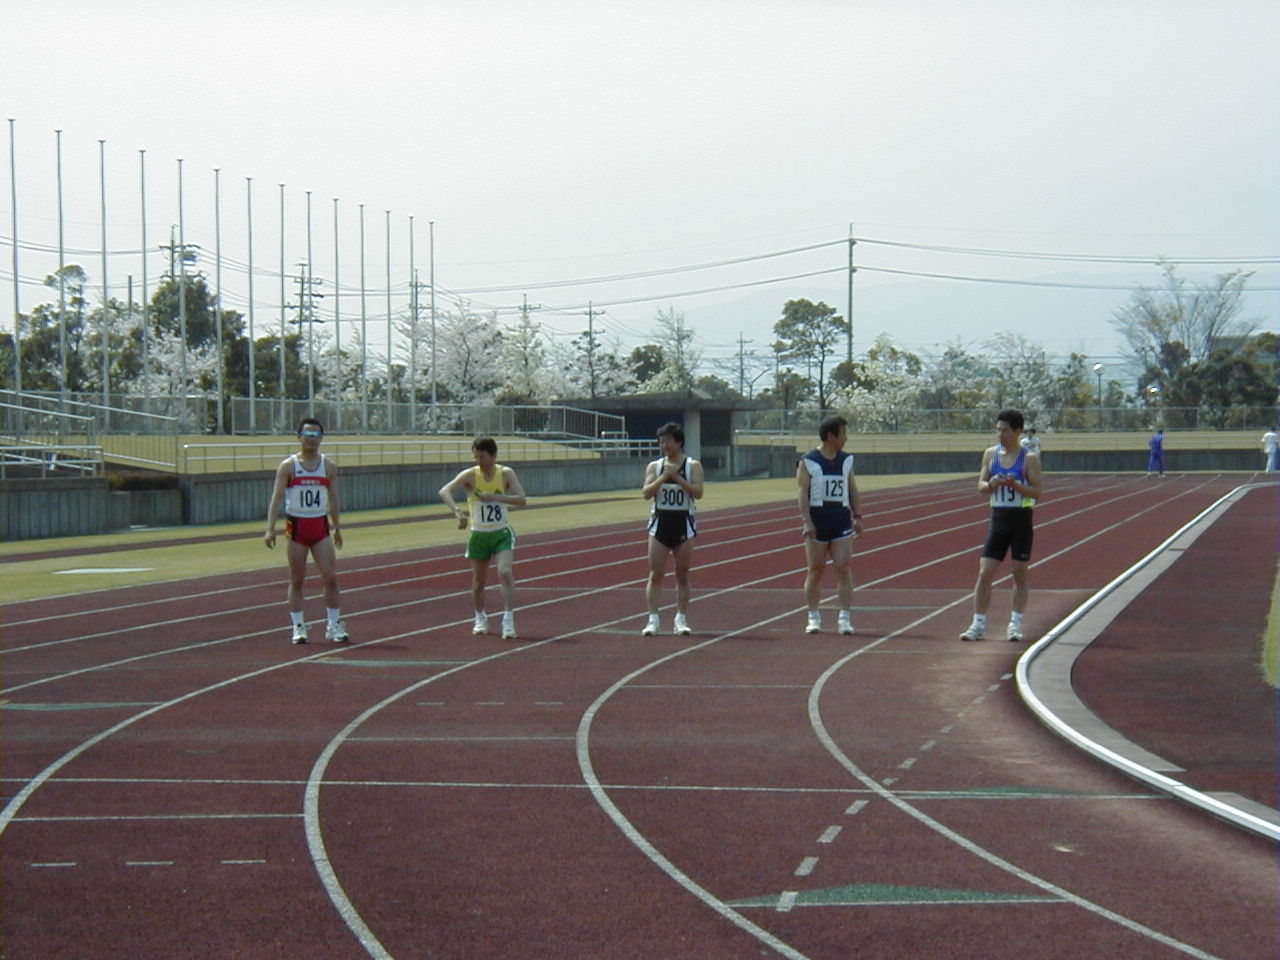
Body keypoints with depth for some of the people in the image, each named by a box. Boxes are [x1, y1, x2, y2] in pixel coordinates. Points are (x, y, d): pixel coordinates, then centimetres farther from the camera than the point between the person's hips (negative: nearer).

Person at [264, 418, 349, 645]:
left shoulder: (329, 466, 6)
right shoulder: (288, 466, -2)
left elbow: (333, 499, 12)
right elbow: (276, 498, -7)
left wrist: (336, 528, 13)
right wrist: (270, 528, -15)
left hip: (321, 526, 2)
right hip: (296, 525, -2)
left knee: (330, 577, -6)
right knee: (297, 580, 3)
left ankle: (334, 625, 4)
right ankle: (298, 627, 10)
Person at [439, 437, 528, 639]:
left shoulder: (506, 474, -7)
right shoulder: (470, 475, -9)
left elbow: (521, 500, -17)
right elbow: (444, 491, -22)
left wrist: (494, 497, -29)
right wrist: (457, 511, -40)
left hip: (502, 533, -1)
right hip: (478, 535, 1)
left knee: (505, 573, -19)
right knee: (478, 580, 12)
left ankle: (509, 620, -20)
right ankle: (480, 618, 33)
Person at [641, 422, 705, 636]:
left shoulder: (692, 466, 1)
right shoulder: (654, 466, 7)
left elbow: (698, 492, -11)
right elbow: (646, 493, -4)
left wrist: (677, 477, -17)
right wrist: (663, 477, -15)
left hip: (684, 522, -1)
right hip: (660, 522, 1)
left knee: (682, 574, 4)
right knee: (655, 574, -4)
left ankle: (681, 619, 9)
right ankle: (652, 619, -3)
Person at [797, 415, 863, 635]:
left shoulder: (846, 460, 10)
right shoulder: (808, 462, -4)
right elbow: (802, 492, -8)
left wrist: (857, 516, 11)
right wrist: (807, 521, -16)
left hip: (842, 521, 3)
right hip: (817, 522, -3)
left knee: (843, 569, -4)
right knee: (815, 571, 3)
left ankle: (845, 618, -4)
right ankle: (813, 617, 11)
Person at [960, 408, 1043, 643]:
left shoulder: (1029, 459, -6)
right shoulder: (990, 454, 6)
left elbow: (1036, 491, -9)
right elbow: (981, 486, 9)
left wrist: (1015, 485, -25)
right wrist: (991, 484, -13)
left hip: (1021, 520, -3)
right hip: (998, 518, 3)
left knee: (1020, 574, 3)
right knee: (984, 573, -2)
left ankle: (1016, 624, 12)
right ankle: (978, 624, 3)